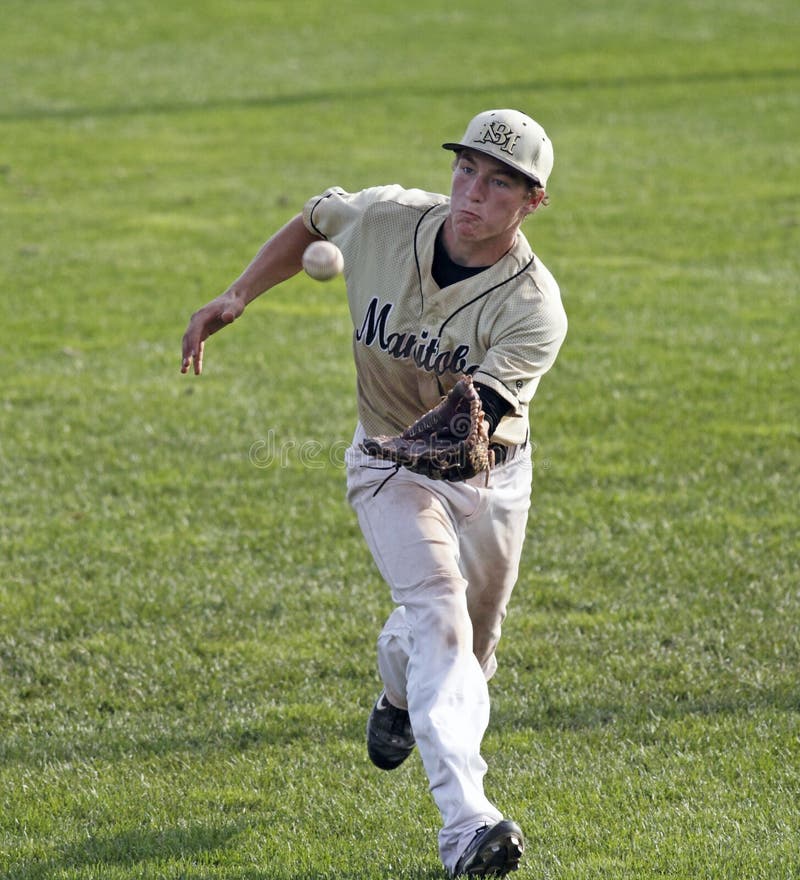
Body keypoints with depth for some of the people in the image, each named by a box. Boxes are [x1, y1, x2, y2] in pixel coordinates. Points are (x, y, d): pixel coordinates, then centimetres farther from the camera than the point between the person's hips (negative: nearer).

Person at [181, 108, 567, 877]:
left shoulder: (534, 308, -25)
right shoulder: (384, 219, -18)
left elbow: (477, 411, -37)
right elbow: (313, 223, 5)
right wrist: (236, 297, -4)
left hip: (491, 473, 1)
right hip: (391, 463, -1)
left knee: (468, 654, 15)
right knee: (437, 608, -25)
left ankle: (399, 696, 55)